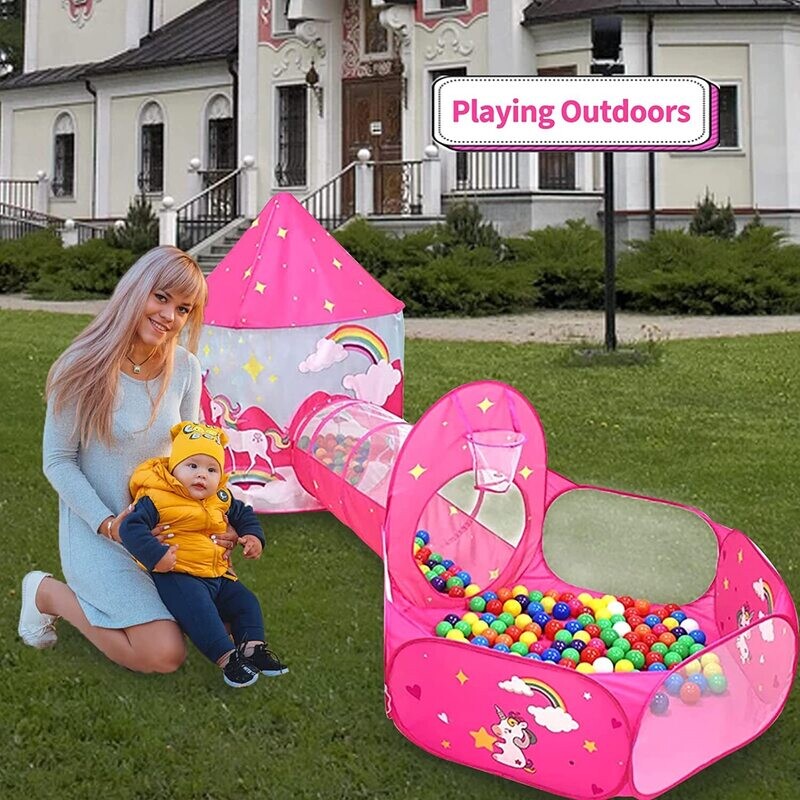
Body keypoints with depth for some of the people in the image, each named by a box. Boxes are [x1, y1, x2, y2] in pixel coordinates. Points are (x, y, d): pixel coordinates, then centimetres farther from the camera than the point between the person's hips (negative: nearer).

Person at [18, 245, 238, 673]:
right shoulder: (85, 366, -18)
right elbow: (57, 462, -12)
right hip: (97, 529, -6)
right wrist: (108, 523, -20)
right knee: (165, 654, -15)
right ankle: (49, 593, 6)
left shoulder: (185, 368, -4)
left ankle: (102, 593, 20)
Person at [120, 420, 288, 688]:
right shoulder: (157, 500, -15)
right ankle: (226, 657, -26)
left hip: (218, 575, 8)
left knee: (245, 600, 2)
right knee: (198, 608, -28)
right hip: (178, 576, -8)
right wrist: (155, 555, -31)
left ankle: (252, 646, 1)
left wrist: (253, 536, 7)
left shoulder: (221, 499, 8)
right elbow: (131, 527, -23)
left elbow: (243, 514, 26)